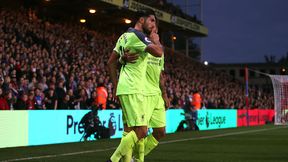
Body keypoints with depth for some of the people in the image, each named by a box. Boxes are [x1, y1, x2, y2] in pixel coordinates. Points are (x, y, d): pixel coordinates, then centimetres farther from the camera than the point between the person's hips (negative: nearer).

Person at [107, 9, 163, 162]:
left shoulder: (124, 36, 18)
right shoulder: (136, 35, -11)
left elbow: (111, 62, 21)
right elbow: (158, 52, -22)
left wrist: (116, 85, 21)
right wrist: (156, 40, -1)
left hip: (124, 88, 10)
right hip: (133, 90, -10)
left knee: (133, 130, 12)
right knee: (141, 131, -12)